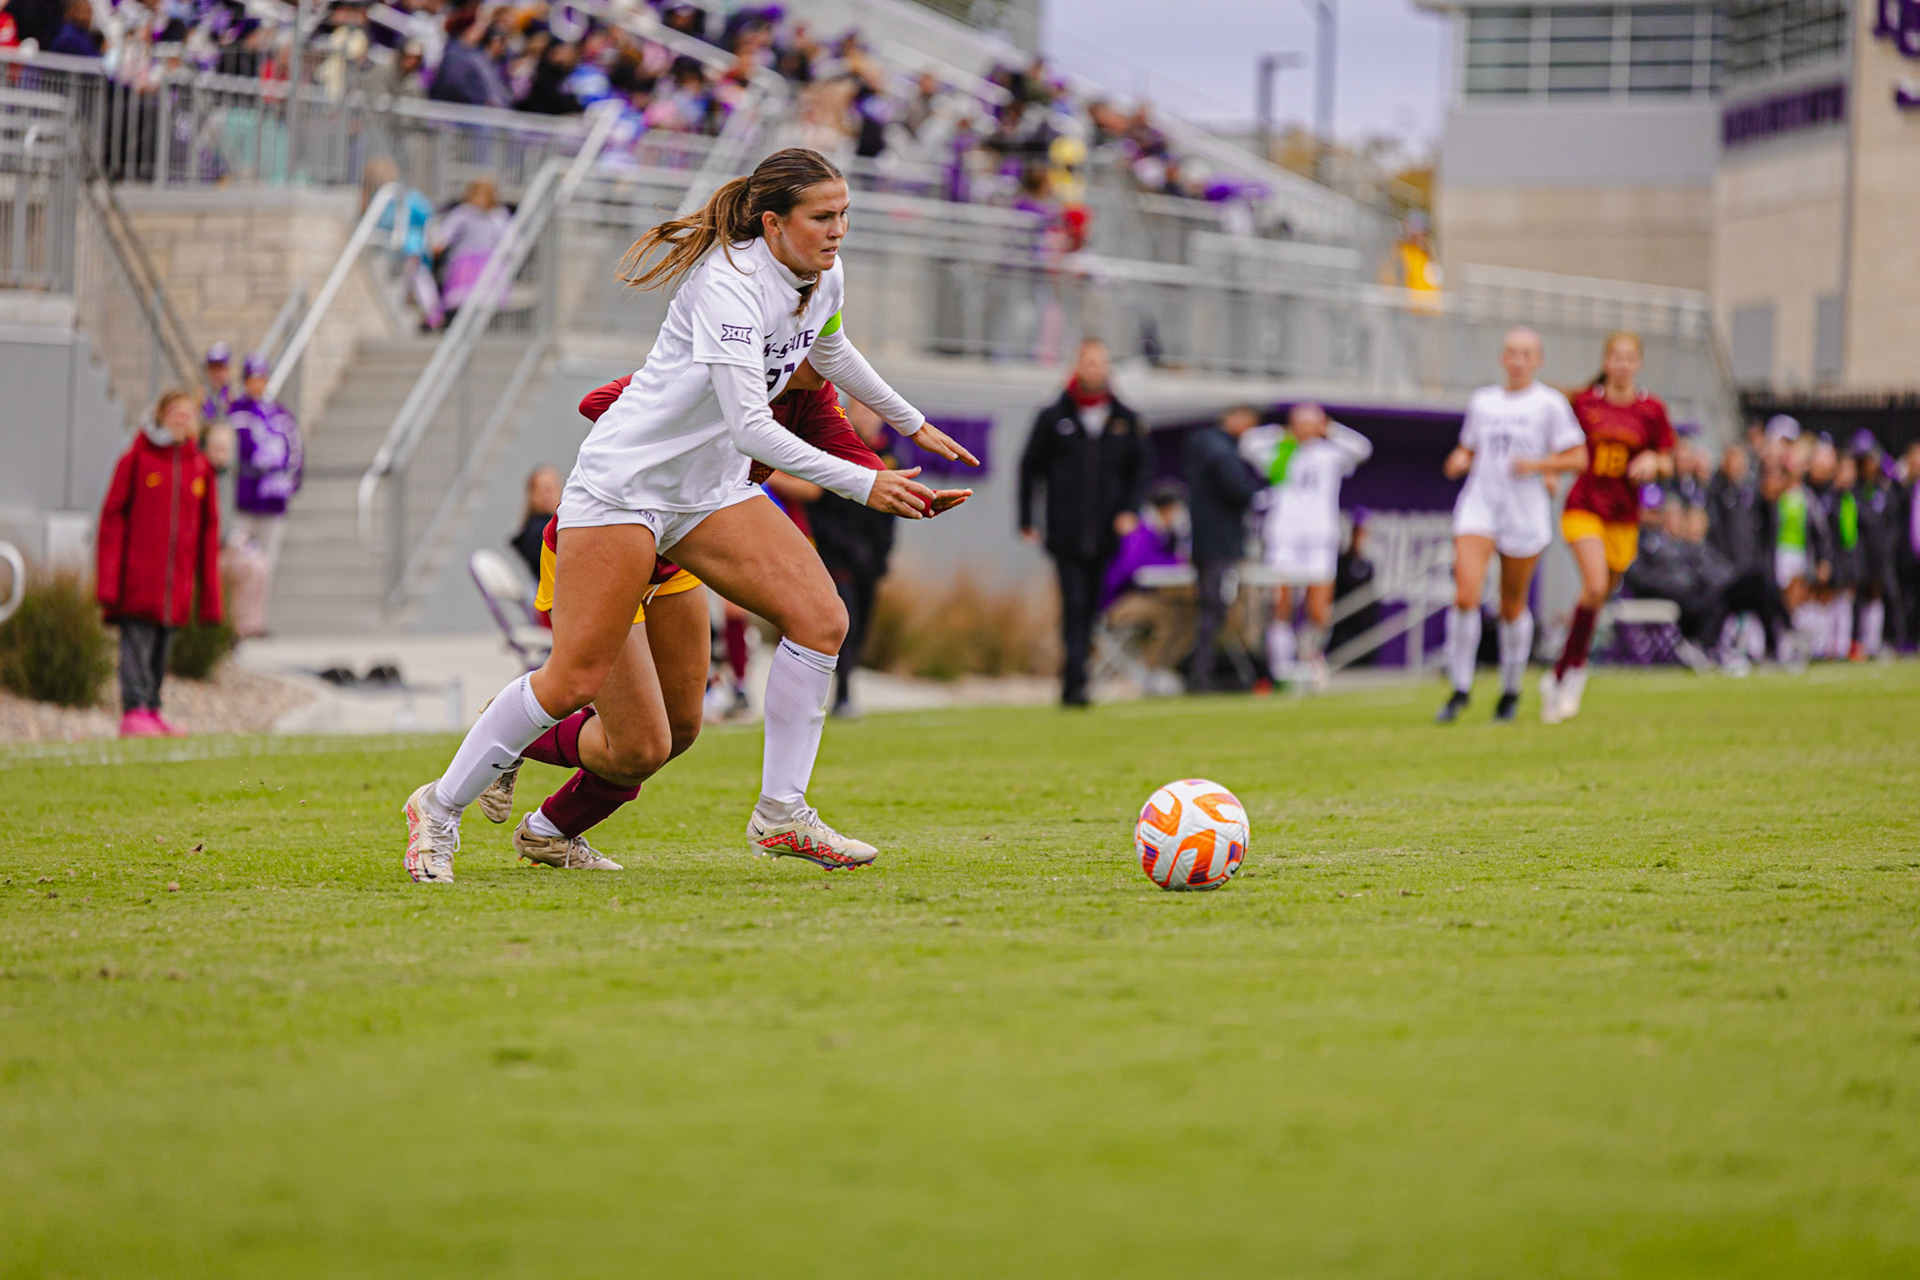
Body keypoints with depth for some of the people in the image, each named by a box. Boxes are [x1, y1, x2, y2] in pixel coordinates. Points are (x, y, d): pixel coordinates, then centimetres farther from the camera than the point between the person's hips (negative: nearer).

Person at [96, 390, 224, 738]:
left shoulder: (200, 466, 12)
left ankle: (152, 709, 13)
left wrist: (209, 590, 9)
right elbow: (113, 516, -2)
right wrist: (109, 580, -9)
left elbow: (208, 527, 15)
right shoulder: (137, 458, 0)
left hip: (177, 576, 4)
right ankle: (134, 711, -12)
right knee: (137, 639, -9)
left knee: (163, 642, 7)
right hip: (137, 574, -4)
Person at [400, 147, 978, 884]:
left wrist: (910, 423, 39)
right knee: (574, 683, -11)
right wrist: (859, 484, -30)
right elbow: (749, 426, -30)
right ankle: (442, 806, 8)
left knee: (820, 617, -13)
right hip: (622, 483, -8)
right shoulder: (730, 283, -24)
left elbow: (830, 350, 29)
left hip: (712, 491, 8)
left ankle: (781, 815, -5)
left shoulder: (825, 279, 3)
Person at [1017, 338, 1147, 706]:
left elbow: (1139, 469, 17)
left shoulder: (1125, 420, 9)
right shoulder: (1053, 418, 4)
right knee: (1074, 606, -13)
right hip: (1066, 534, -2)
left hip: (1108, 535, 2)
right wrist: (1027, 520, 5)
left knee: (1092, 610, 4)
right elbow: (1030, 468, 9)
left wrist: (1129, 510, 1)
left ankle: (1071, 683, 13)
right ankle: (1076, 682, -18)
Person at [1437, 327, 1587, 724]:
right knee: (1465, 597, -15)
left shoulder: (1550, 403, 0)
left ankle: (1511, 690, 26)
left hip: (1525, 513, -2)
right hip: (1479, 507, 2)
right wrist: (1458, 460, 1)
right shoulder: (1481, 401, 12)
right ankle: (1461, 688, -4)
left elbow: (1578, 459, -2)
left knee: (1512, 606, 7)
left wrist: (1538, 464, -17)